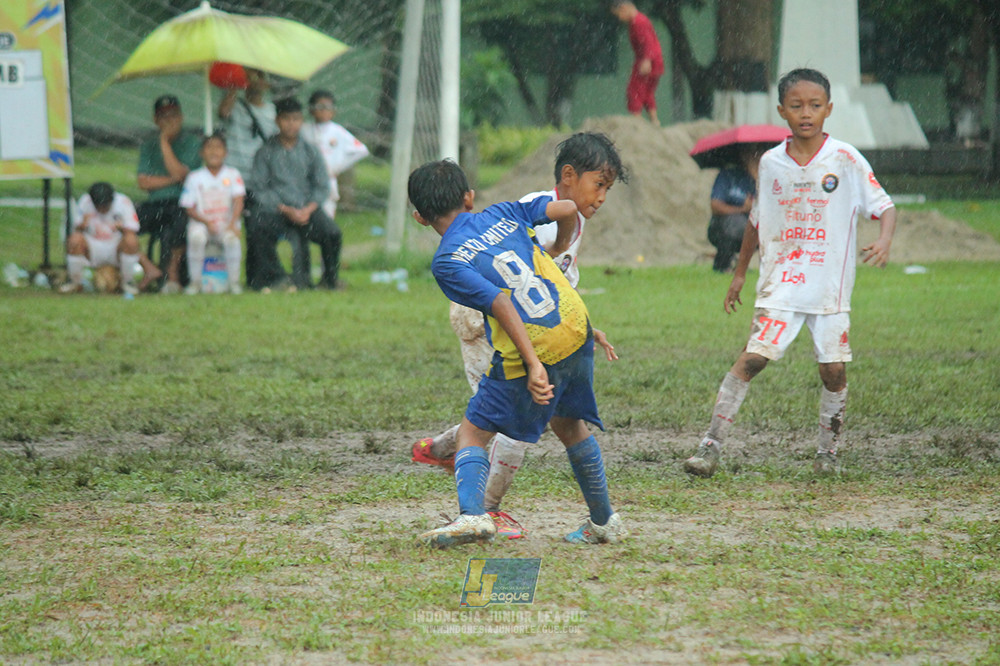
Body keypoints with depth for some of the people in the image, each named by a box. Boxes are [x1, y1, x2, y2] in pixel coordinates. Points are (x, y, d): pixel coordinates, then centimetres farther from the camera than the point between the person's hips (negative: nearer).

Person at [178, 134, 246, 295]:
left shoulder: (232, 175, 6)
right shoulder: (194, 177, 5)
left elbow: (238, 201, -4)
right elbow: (190, 208, 2)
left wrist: (232, 224, -21)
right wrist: (207, 222, -15)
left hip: (226, 224, 0)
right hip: (201, 223, 0)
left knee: (232, 238, -34)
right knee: (196, 237, -34)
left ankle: (234, 281, -19)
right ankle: (195, 282, -20)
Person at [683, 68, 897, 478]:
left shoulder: (845, 160, -5)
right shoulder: (771, 163, 4)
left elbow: (884, 206, -4)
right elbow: (757, 219, 18)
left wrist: (884, 241, -25)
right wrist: (740, 272, 23)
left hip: (830, 286, -1)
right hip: (780, 283, 1)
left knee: (834, 369, 1)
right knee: (753, 358, -11)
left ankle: (827, 452, 20)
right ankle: (711, 446, -11)